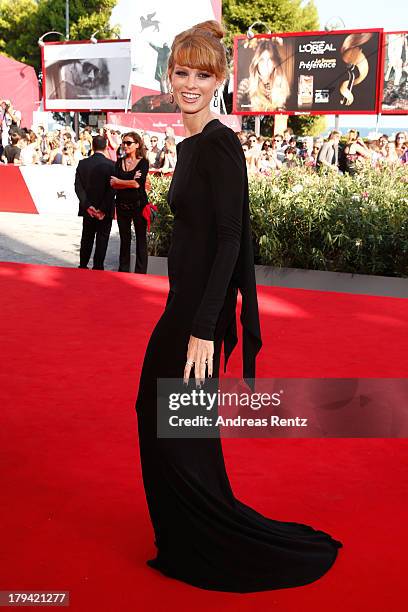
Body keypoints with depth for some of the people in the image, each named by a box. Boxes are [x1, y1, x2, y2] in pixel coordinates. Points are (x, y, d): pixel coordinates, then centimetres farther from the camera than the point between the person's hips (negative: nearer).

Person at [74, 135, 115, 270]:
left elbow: (78, 187, -6)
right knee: (102, 239, 6)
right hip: (105, 211, -3)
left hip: (88, 209, 4)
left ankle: (83, 266, 21)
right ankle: (98, 267, 8)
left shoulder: (82, 164, -1)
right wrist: (103, 209, -13)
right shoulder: (111, 165, -12)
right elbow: (111, 189, -16)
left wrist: (87, 205, -9)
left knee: (87, 239, 15)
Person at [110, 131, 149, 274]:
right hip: (122, 206, 4)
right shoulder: (119, 162, 8)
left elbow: (139, 183, -17)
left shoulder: (143, 162, -4)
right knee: (124, 239, 11)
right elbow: (113, 184, -2)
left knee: (141, 239, 4)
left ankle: (140, 272, 10)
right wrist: (131, 183, -15)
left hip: (139, 204, -4)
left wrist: (118, 181, -6)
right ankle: (123, 270, 20)